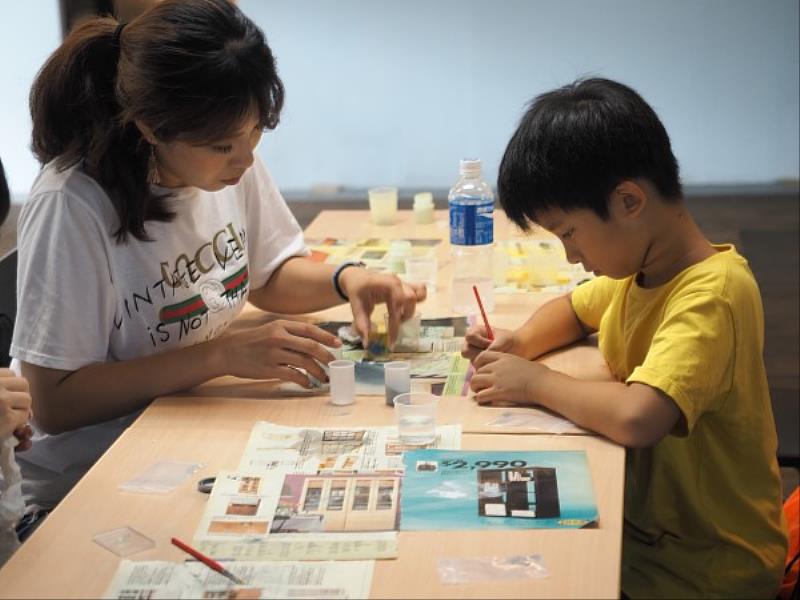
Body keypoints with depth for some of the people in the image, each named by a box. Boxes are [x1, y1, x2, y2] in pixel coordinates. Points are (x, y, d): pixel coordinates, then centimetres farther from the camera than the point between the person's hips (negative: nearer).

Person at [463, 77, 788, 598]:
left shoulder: (711, 296, -26)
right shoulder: (636, 265, 1)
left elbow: (637, 417, -41)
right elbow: (573, 310, 21)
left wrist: (535, 383, -23)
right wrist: (520, 342, -1)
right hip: (639, 517, 7)